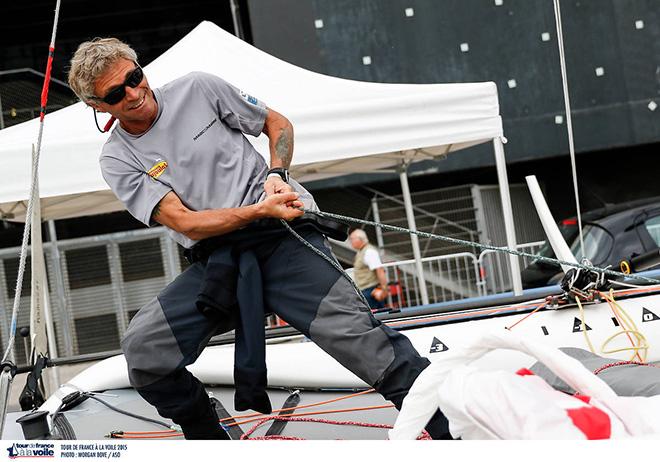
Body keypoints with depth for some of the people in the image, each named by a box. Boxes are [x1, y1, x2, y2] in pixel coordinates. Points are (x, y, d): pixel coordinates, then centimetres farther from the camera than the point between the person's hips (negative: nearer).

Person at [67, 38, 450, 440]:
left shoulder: (197, 89, 6)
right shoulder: (118, 160, 5)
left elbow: (278, 124, 17)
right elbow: (187, 224, -6)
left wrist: (277, 174, -3)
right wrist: (259, 211, -18)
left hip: (283, 231, -2)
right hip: (215, 260, 2)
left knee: (350, 330, -22)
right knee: (142, 348, -17)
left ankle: (453, 429, -20)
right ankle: (210, 440, 5)